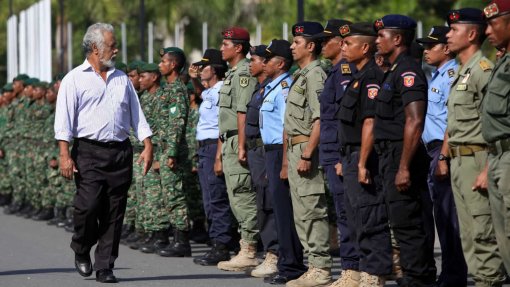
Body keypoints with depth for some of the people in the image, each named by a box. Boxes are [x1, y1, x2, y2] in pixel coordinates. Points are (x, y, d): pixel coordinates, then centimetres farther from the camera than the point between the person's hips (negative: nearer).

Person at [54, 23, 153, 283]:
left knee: (114, 213, 1)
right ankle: (81, 251, 14)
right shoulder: (75, 79, 3)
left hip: (120, 153, 4)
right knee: (89, 205, -13)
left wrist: (147, 145, 7)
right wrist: (65, 154, -12)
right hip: (89, 151, -4)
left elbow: (136, 114, 19)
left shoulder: (122, 79, 17)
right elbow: (64, 118, -3)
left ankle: (105, 267, 7)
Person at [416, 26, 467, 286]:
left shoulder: (452, 76, -12)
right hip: (433, 151, 10)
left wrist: (444, 156, -21)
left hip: (444, 149, -10)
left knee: (448, 217, -7)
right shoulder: (435, 77, 18)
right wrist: (435, 157, 18)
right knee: (441, 215, 12)